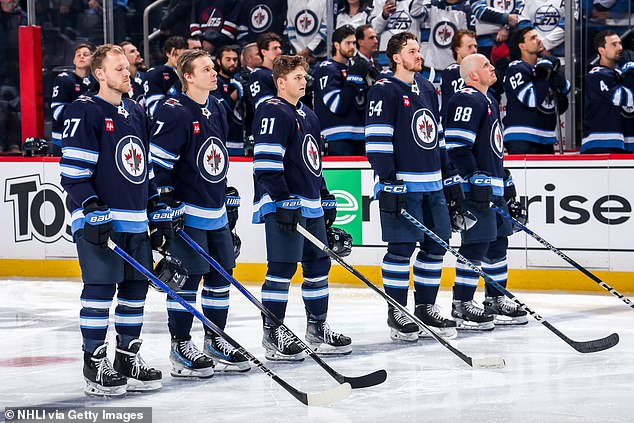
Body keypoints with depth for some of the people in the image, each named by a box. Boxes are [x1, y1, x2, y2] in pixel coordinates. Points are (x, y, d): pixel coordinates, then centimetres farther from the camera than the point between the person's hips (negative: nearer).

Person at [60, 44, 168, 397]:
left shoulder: (137, 113, 17)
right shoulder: (84, 112, -7)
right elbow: (73, 171, -12)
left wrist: (160, 213, 17)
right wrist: (94, 212, -20)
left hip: (136, 222, 7)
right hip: (99, 221, -7)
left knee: (136, 288, 9)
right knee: (101, 289, -7)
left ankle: (128, 358, 19)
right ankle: (95, 364, 0)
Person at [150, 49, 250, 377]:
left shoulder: (216, 109, 12)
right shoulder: (174, 113, -15)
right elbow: (157, 160, -16)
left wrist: (226, 201, 23)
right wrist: (165, 201, -19)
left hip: (216, 212, 9)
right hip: (186, 212, -9)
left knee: (221, 274, 12)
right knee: (187, 278, -5)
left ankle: (214, 341, 23)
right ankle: (180, 347, 4)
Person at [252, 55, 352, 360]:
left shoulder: (308, 116, 20)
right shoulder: (273, 112, -10)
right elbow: (266, 162, -18)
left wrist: (326, 199, 25)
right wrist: (283, 201, -23)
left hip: (311, 206, 10)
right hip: (284, 206, -10)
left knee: (318, 265, 13)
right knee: (282, 268, -8)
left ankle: (317, 328, 22)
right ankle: (272, 334, -3)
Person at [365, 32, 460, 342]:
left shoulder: (427, 89, 17)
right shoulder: (385, 90, -8)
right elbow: (377, 141, -13)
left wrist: (450, 178, 19)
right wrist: (388, 183, -19)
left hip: (432, 184, 8)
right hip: (402, 185, -8)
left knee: (436, 246, 9)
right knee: (401, 248, -5)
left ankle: (426, 308, 19)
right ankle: (396, 313, 4)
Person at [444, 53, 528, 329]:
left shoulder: (489, 102, 21)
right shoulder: (467, 100, -13)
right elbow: (456, 145, -20)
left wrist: (506, 182, 27)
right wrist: (476, 180, -22)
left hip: (494, 188, 11)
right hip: (476, 189, -11)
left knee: (498, 243, 13)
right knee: (476, 244, -10)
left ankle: (496, 301, 22)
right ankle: (461, 306, -6)